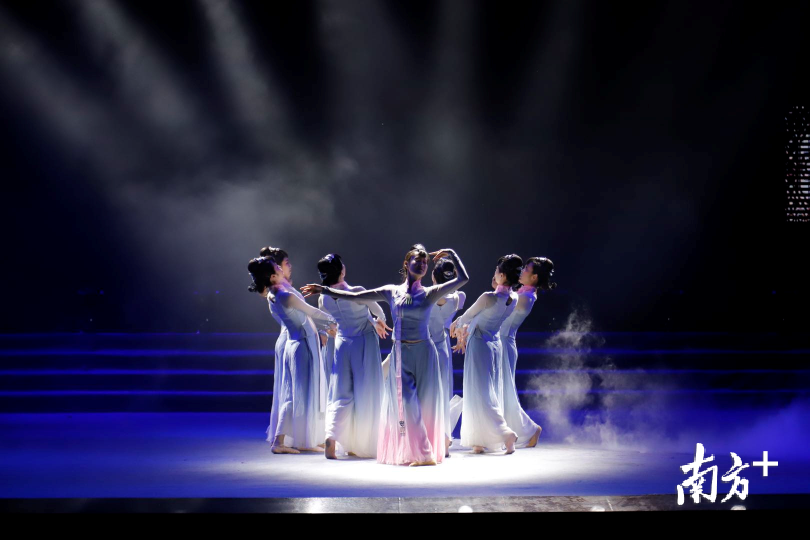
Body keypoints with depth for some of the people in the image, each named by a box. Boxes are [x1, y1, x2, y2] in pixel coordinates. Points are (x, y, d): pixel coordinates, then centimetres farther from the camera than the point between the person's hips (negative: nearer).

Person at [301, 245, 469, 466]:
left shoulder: (430, 294, 1)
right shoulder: (392, 292, 5)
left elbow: (463, 278, -6)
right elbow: (354, 297, 6)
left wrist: (451, 254, -4)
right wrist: (324, 289, 4)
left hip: (423, 353, -1)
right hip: (400, 354, 1)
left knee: (425, 404, 2)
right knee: (406, 404, -5)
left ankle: (426, 453, 12)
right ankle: (423, 454, 1)